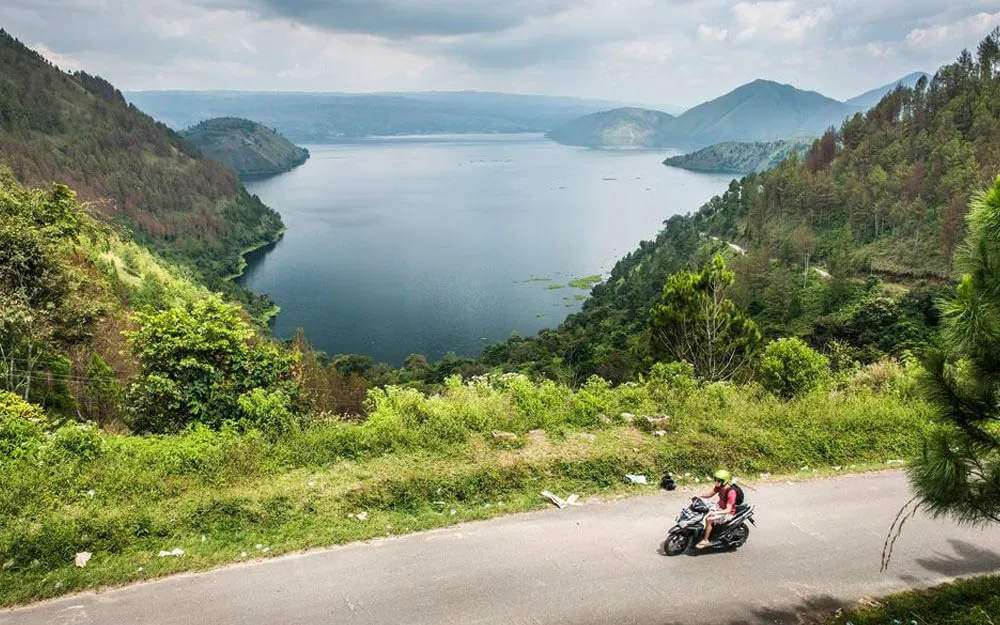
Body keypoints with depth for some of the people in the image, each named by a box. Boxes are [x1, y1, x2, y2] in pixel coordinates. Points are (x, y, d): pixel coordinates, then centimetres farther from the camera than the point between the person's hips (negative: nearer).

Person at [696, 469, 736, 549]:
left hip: (728, 513, -9)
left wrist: (714, 513, -40)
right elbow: (710, 494, 7)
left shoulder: (731, 492, -29)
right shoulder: (719, 487, -4)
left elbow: (728, 510, -31)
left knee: (708, 519, -27)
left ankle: (705, 541, -12)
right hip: (719, 506, 9)